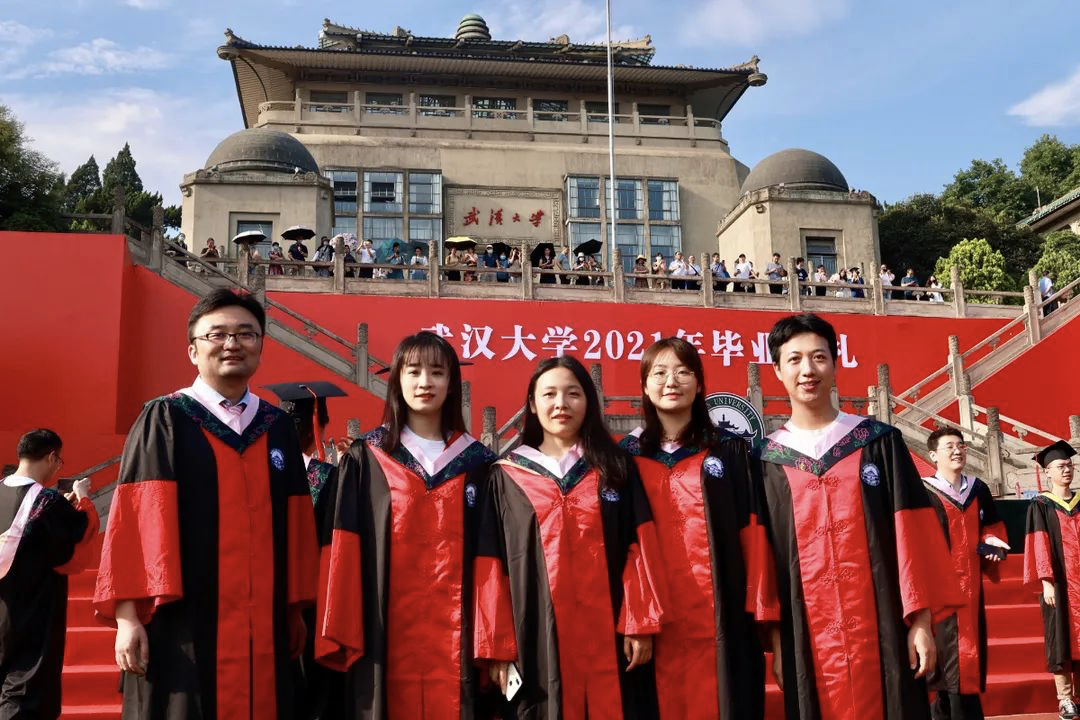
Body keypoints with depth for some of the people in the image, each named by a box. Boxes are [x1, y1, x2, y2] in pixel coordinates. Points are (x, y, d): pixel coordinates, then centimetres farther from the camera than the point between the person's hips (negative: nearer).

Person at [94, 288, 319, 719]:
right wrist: (127, 615, -13)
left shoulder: (278, 429, 11)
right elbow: (134, 519, -6)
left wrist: (295, 611, 11)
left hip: (263, 629, 4)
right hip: (182, 623, -4)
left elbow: (295, 524, 12)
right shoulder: (163, 421, 0)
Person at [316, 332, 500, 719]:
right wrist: (339, 634, -9)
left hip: (457, 637, 1)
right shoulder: (366, 460, 3)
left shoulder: (475, 461, 8)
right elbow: (344, 552, -2)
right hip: (390, 637, -1)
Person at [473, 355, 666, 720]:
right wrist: (496, 647, -3)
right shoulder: (507, 477, 5)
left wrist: (641, 624, -7)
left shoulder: (617, 467, 7)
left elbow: (640, 548, 2)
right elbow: (492, 565, 2)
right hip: (539, 638, 0)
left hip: (608, 636, 0)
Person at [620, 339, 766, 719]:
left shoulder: (729, 449, 7)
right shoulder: (628, 455, 8)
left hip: (718, 610, 0)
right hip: (654, 614, 1)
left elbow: (750, 532, 3)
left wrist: (755, 603, -5)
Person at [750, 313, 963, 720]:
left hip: (882, 628, 0)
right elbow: (761, 556, 3)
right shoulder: (765, 460, 4)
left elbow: (912, 536, 0)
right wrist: (775, 639, -1)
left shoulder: (880, 442, 3)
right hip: (806, 638, 1)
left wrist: (921, 621, -5)